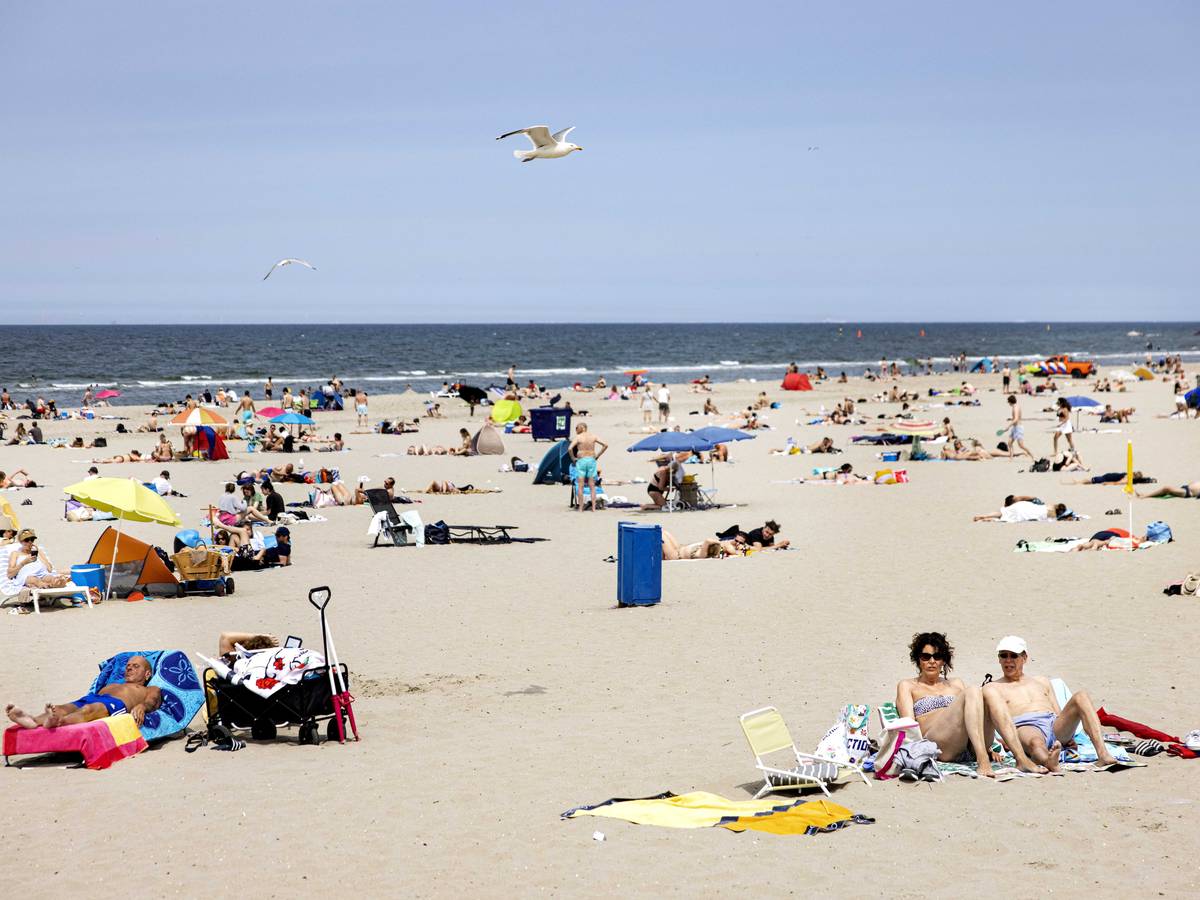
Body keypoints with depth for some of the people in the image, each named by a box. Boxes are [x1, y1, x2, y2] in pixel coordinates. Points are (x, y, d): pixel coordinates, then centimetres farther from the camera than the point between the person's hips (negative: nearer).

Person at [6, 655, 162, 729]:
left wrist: (141, 706, -20)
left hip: (117, 704, -6)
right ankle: (32, 721, -59)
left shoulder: (151, 690, 32)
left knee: (89, 709, -40)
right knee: (61, 709, -29)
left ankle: (58, 722, -71)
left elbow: (151, 702, 7)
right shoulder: (111, 685, 46)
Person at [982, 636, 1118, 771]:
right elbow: (997, 719, 3)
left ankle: (1103, 754, -40)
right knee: (1036, 743, -43)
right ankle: (1048, 761, -81)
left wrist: (1068, 737, 3)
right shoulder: (992, 688, 20)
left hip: (1054, 725, 5)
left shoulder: (1042, 681, 34)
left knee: (1081, 697, -23)